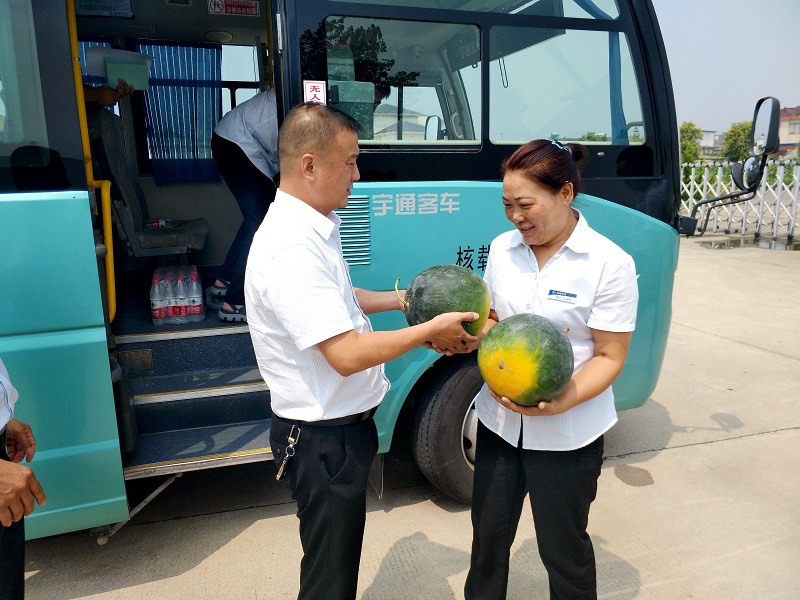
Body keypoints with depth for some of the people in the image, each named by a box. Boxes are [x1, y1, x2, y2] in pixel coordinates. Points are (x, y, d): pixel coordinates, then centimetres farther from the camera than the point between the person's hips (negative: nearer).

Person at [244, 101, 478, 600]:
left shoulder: (313, 227, 5)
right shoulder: (291, 249, -28)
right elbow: (347, 354, -30)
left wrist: (402, 299, 8)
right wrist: (429, 330, -19)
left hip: (341, 423, 10)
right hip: (323, 438, -9)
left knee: (343, 553, 29)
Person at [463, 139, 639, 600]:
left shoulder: (609, 264, -14)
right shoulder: (503, 248, 0)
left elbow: (609, 356, -13)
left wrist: (561, 402, -28)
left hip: (567, 434, -4)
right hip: (498, 420, 5)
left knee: (563, 548, 15)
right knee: (488, 535, 19)